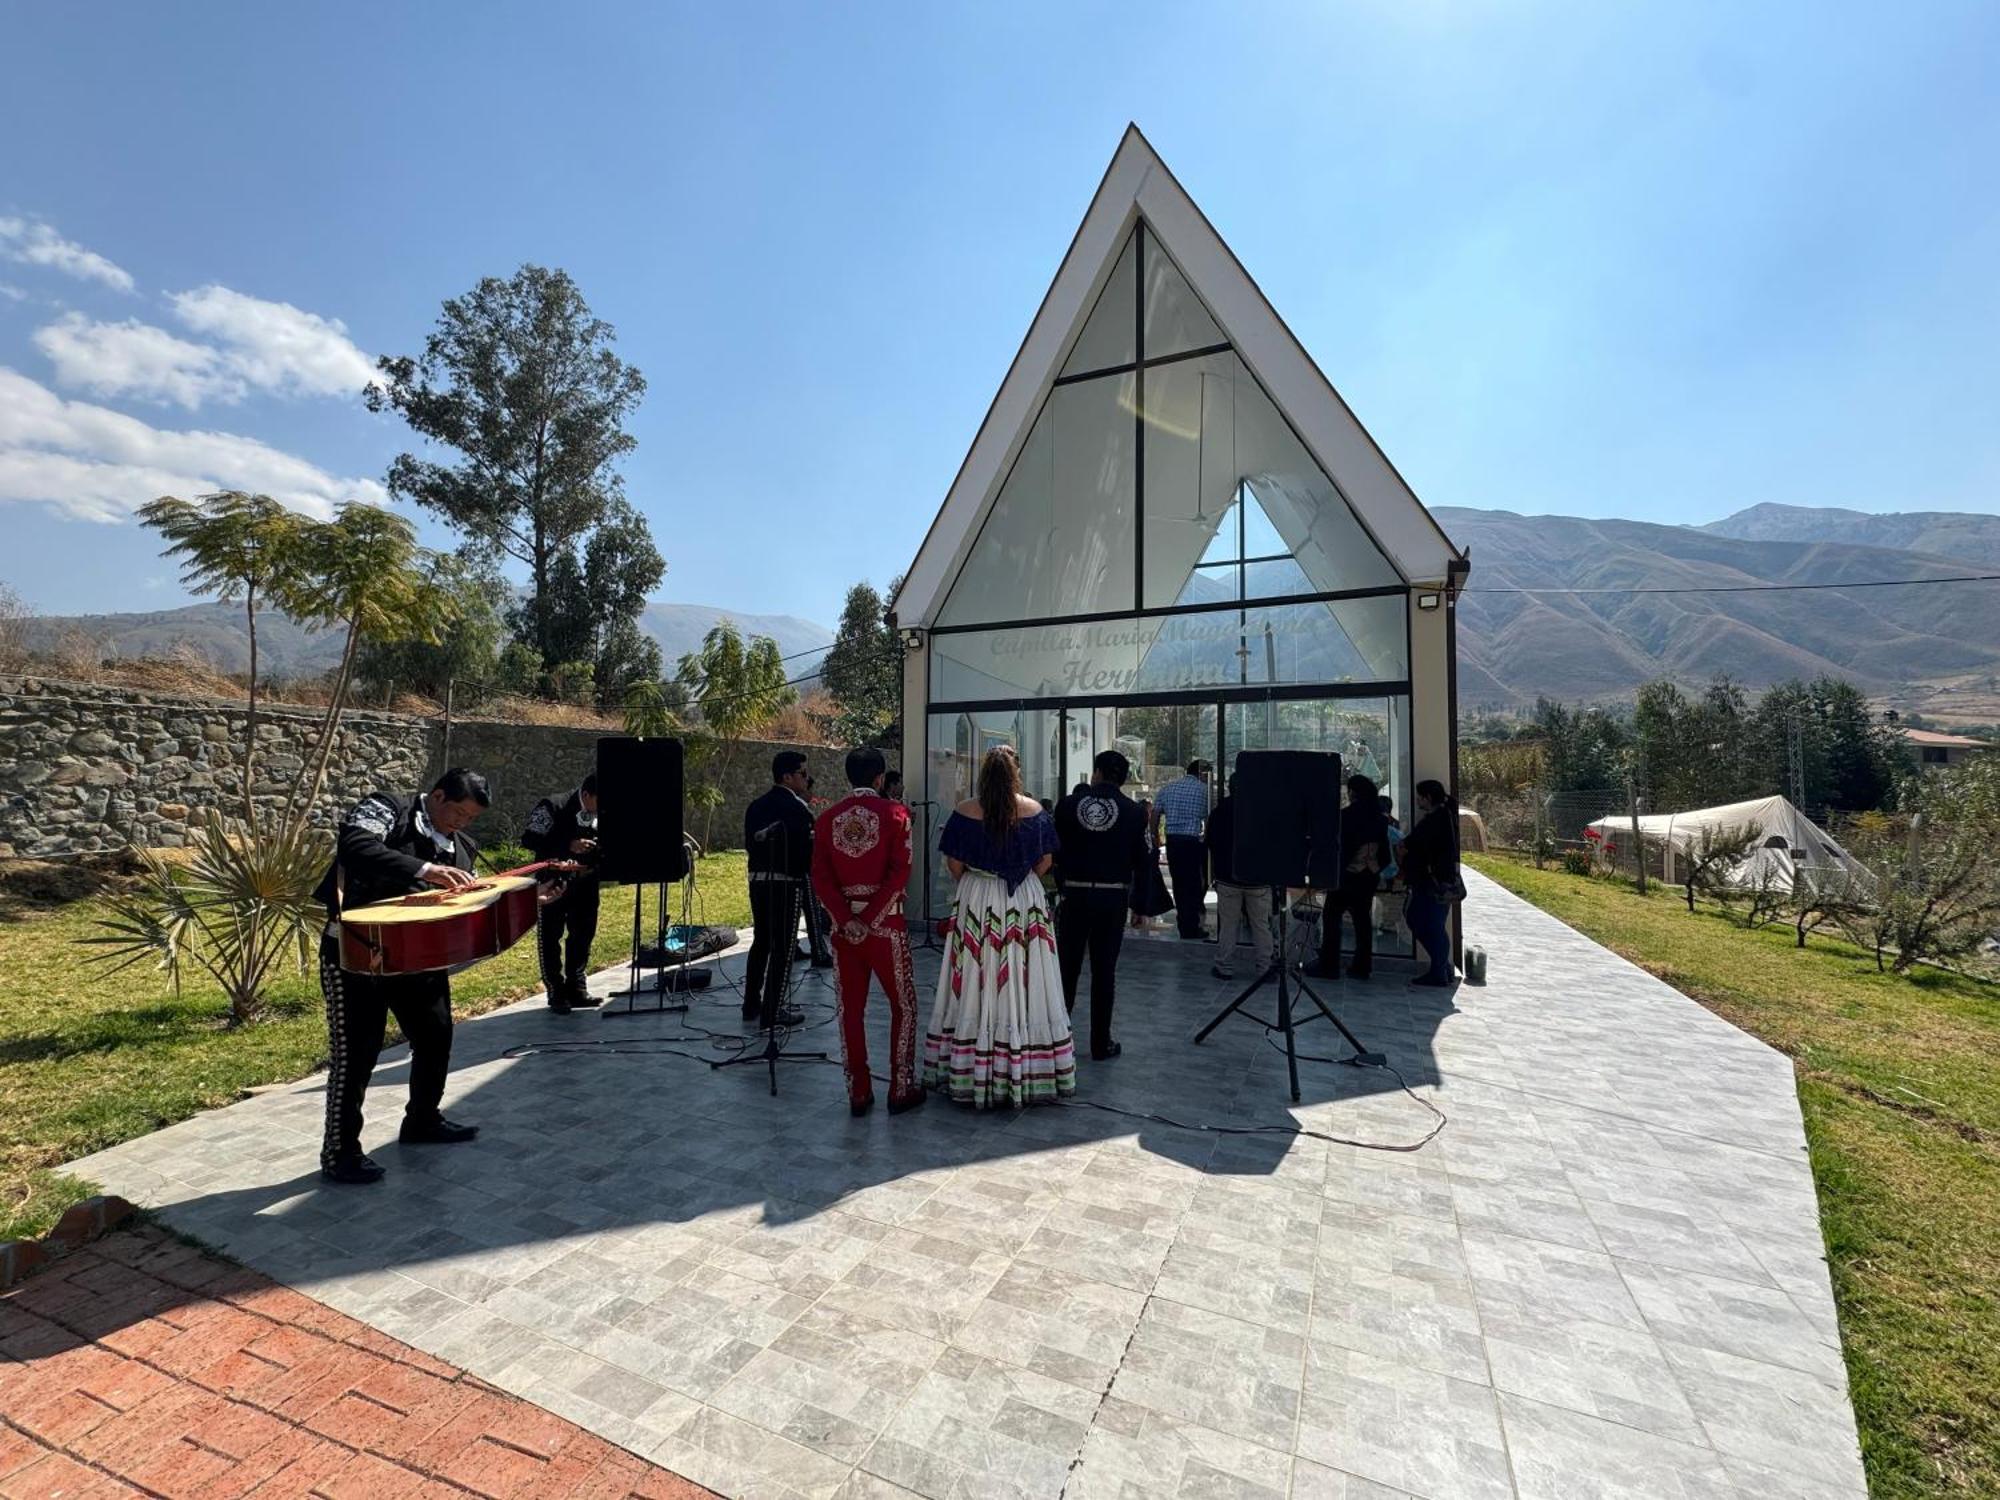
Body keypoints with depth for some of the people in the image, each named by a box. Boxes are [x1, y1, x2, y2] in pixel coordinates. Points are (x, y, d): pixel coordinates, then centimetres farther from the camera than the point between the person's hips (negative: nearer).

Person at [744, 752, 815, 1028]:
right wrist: (817, 878, 0)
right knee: (782, 947, 1)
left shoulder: (755, 807, 10)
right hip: (786, 883, -8)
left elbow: (749, 843, 13)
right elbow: (807, 849, -14)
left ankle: (751, 1006, 26)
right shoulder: (797, 809, -14)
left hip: (757, 880, 8)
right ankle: (773, 1011, 6)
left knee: (760, 941, 17)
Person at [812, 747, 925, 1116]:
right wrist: (871, 917, -13)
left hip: (844, 923, 4)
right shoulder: (894, 813, -6)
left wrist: (847, 919, -8)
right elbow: (900, 871, -15)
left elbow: (820, 877, -2)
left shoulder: (828, 818, 5)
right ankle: (901, 1090, 14)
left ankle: (858, 1093, 18)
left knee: (851, 1007, 12)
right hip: (885, 922, -3)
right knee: (903, 1005, 10)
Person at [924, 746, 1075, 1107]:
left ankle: (971, 1075, 18)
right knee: (1024, 983, 9)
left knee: (976, 987, 9)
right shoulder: (1035, 810, -5)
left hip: (976, 902, 0)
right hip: (1026, 905, 1)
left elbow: (954, 865, -4)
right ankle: (1029, 1072, 19)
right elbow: (1045, 861, 2)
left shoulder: (964, 812, -8)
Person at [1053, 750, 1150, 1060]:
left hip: (1074, 894, 0)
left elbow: (1055, 849, 4)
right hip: (1113, 897, 0)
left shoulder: (1068, 804, -3)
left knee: (1066, 966, 12)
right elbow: (1140, 861, 1)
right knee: (1104, 971, 8)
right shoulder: (1133, 812, -4)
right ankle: (1100, 1044, 16)